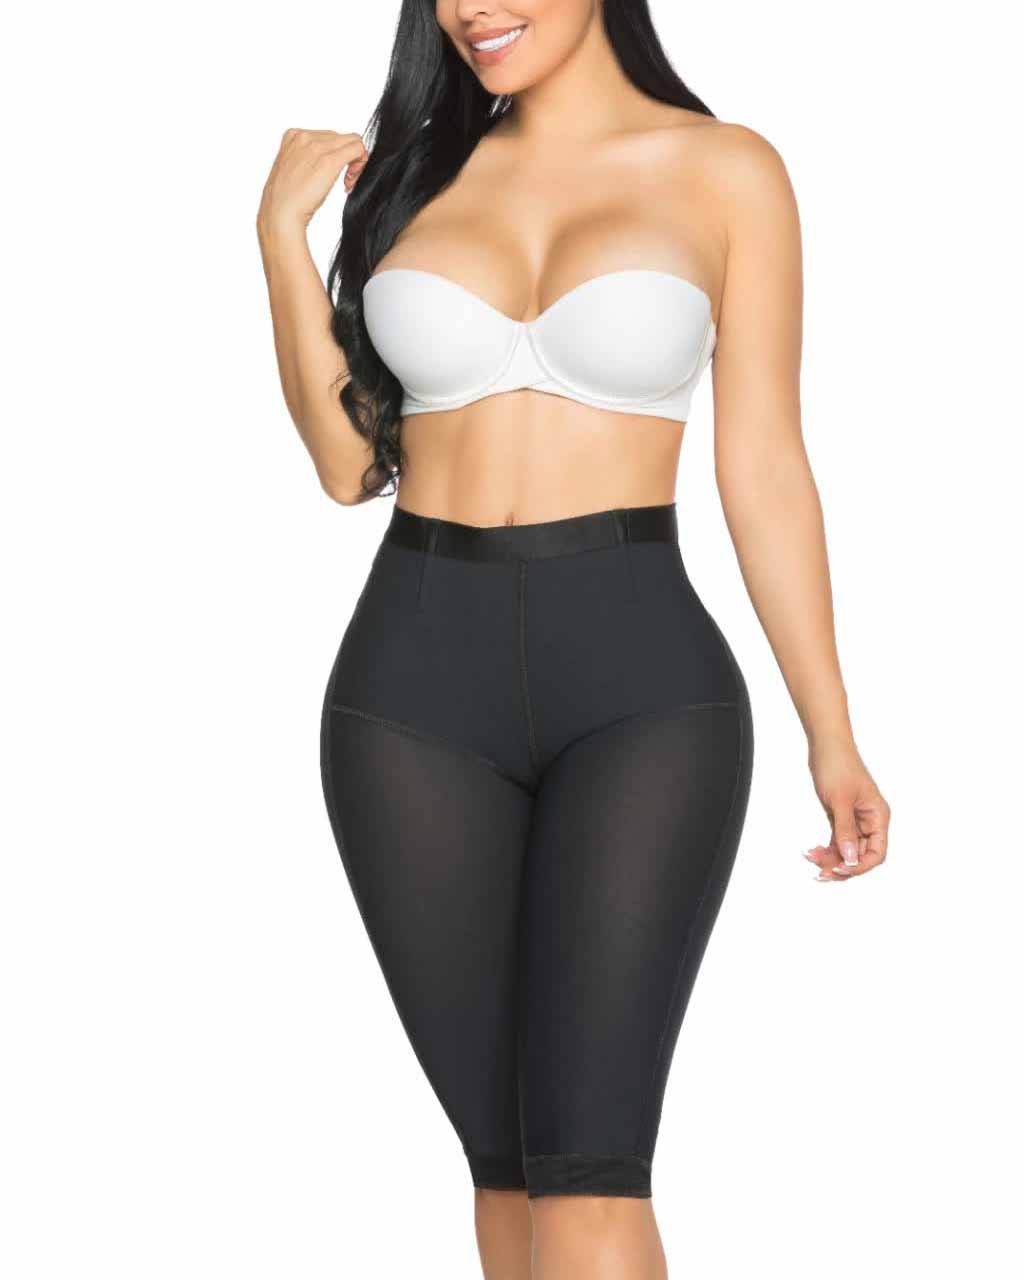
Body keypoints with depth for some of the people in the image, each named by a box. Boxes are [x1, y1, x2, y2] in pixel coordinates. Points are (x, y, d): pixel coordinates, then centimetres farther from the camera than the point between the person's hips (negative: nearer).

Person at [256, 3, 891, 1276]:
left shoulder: (726, 171, 2)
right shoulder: (422, 169, 12)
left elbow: (764, 468, 3)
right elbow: (349, 461, 10)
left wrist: (831, 736, 1)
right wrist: (281, 233, 4)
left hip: (639, 686, -4)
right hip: (415, 682, 4)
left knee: (587, 1170, -14)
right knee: (505, 1158, 8)